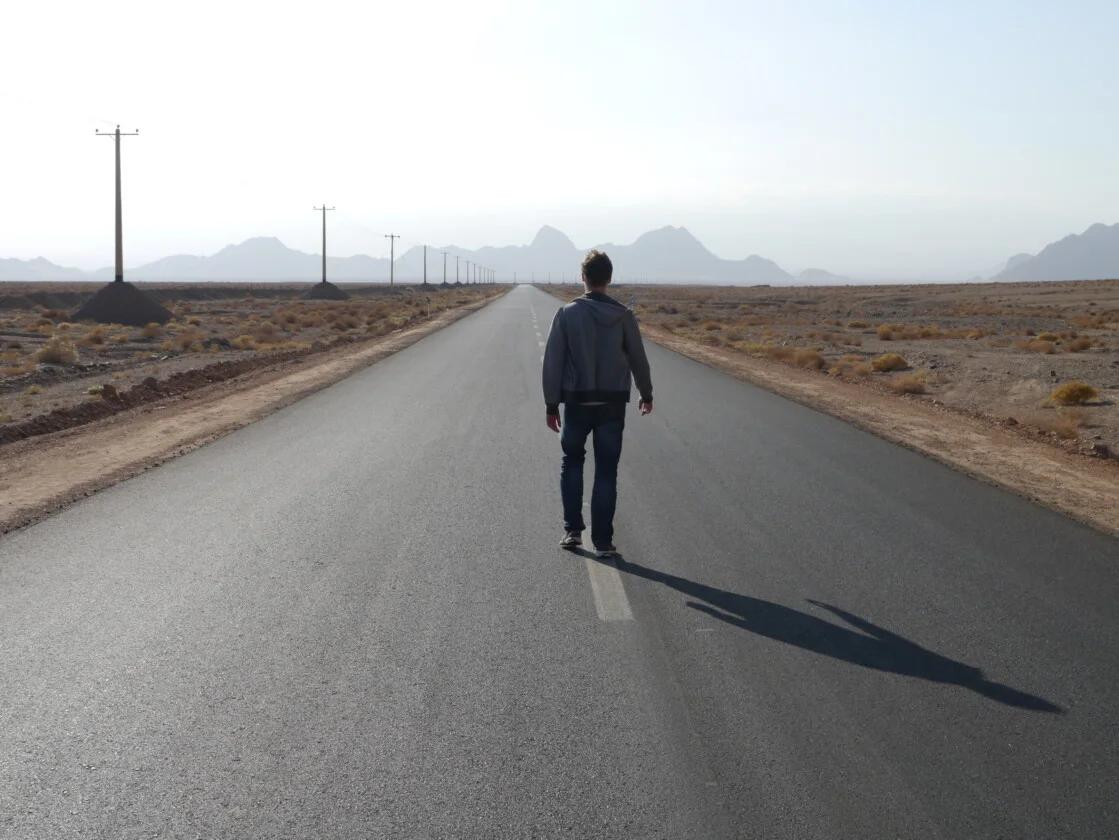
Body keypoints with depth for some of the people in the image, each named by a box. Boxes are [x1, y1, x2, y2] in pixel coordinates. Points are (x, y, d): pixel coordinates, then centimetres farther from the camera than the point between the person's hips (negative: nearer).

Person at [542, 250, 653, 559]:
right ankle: (603, 541, 6)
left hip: (576, 403, 0)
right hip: (613, 404, 0)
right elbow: (638, 359, 5)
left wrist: (551, 405, 2)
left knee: (571, 462, 19)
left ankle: (572, 529, 13)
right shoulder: (623, 316, -4)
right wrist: (646, 394, 21)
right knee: (606, 473, 6)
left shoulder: (567, 313, -6)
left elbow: (553, 362, -6)